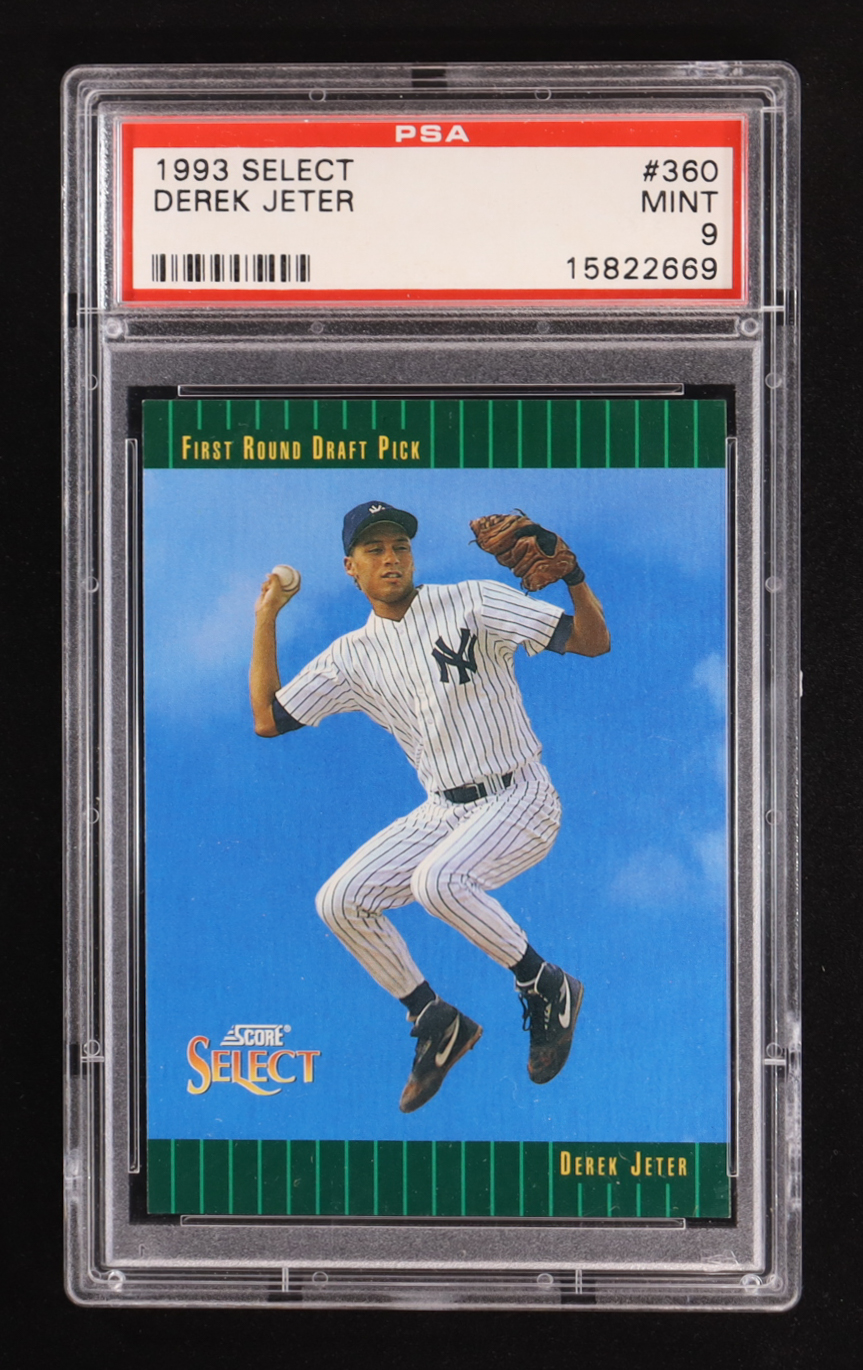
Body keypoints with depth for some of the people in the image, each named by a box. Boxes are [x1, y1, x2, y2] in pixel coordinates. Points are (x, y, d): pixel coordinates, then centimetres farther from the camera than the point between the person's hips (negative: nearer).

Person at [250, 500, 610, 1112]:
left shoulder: (473, 603, -9)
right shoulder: (353, 656, 6)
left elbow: (593, 641, -13)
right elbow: (268, 719, 4)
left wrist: (573, 574, -32)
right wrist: (266, 618, 4)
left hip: (520, 802, -6)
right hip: (443, 811, 6)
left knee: (435, 881, -33)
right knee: (340, 901, -6)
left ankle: (547, 987, -10)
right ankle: (437, 1023, 11)